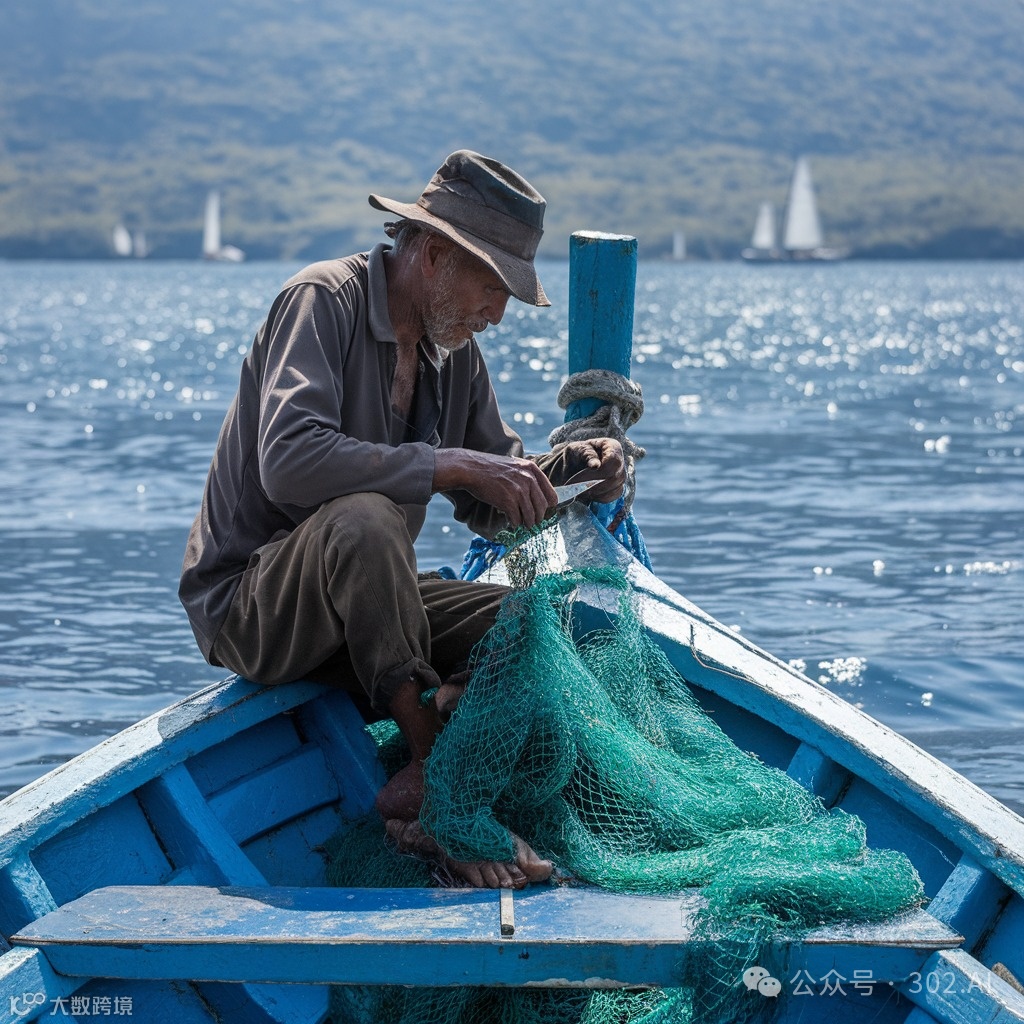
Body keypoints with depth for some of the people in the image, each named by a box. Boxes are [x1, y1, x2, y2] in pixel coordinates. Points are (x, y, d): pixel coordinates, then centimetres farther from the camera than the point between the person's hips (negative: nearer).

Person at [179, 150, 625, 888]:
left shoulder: (455, 349, 8)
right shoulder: (325, 300, -15)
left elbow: (487, 508, 13)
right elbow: (288, 462, -32)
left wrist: (563, 469, -7)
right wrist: (451, 465, -31)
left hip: (359, 607, 8)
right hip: (247, 606, -8)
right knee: (363, 518, -37)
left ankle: (421, 797, -17)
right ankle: (435, 772, -28)